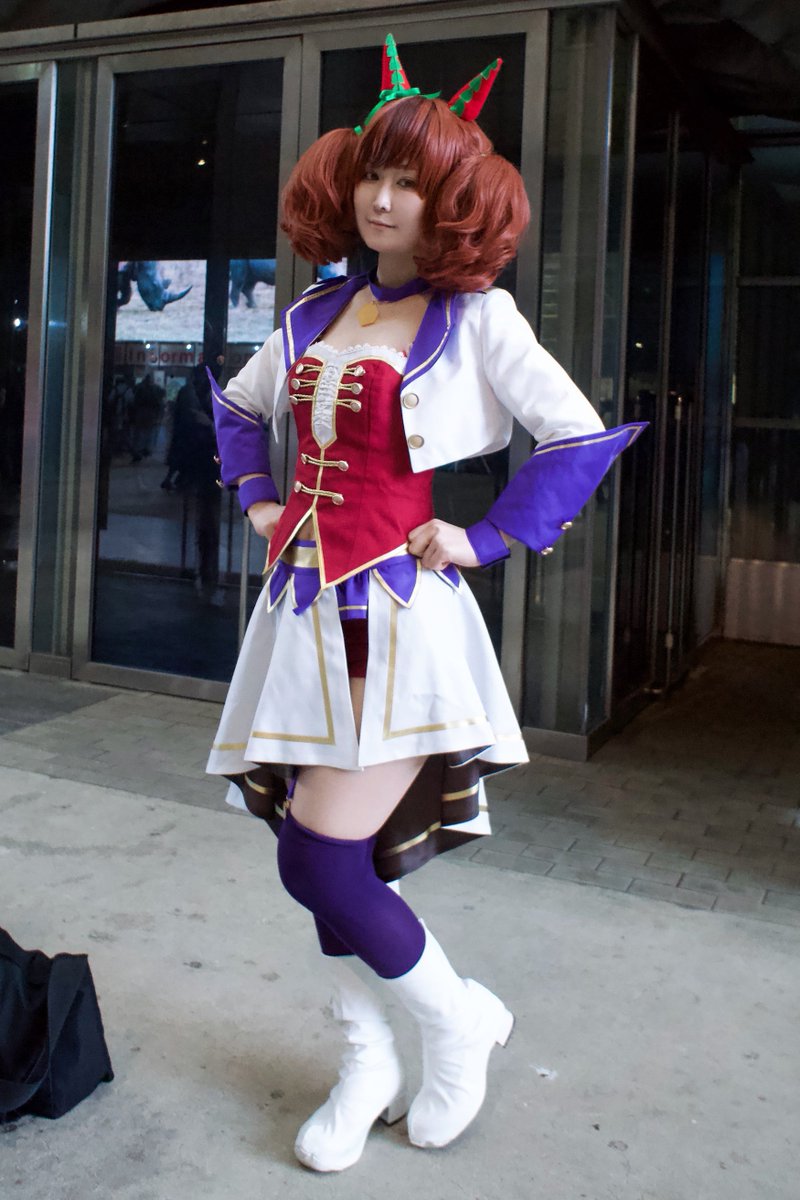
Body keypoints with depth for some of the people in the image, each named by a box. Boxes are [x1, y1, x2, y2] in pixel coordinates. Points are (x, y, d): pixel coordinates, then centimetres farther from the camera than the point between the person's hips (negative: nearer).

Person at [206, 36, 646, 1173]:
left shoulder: (474, 315, -3)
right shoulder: (317, 313, 13)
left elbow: (583, 438, -8)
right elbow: (237, 406, 29)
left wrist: (482, 540, -8)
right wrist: (259, 502, 16)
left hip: (399, 618, -6)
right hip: (305, 614, 6)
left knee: (320, 862, -10)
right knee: (334, 856, 9)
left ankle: (460, 1017, 16)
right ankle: (368, 1066, 27)